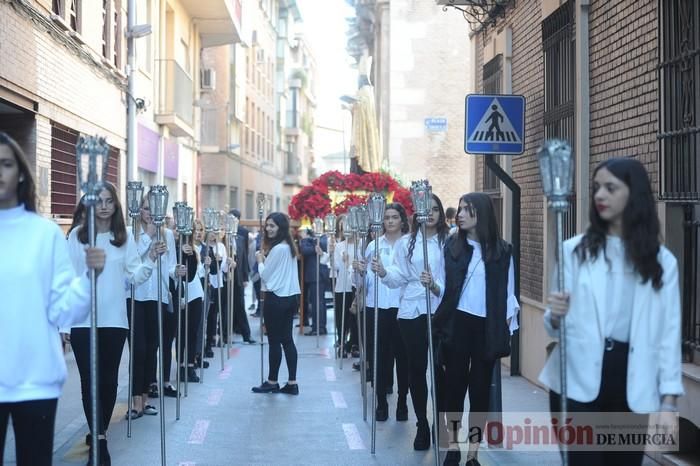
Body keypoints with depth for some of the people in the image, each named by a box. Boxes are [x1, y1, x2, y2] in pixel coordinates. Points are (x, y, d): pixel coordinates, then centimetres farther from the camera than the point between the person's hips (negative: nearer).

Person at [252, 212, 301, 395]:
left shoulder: (277, 249, -17)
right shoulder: (290, 247, 11)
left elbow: (265, 275, -11)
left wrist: (260, 260, 5)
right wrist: (265, 259, 10)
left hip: (276, 298, -9)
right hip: (290, 297, 9)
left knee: (274, 341, 1)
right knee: (287, 339, 9)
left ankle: (272, 382, 10)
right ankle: (292, 383, 9)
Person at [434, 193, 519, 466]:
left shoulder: (502, 250, 3)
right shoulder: (451, 245, 3)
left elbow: (507, 293, 6)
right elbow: (443, 285, 3)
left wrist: (506, 330, 2)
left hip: (487, 328, 0)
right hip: (457, 324, 0)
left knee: (480, 389, 5)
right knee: (454, 385, 4)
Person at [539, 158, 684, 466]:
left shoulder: (662, 260, 5)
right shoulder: (575, 250, 1)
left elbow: (669, 331, 3)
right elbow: (556, 325, 2)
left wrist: (668, 401, -4)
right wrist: (555, 318, -22)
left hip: (632, 382, 2)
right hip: (579, 381, -1)